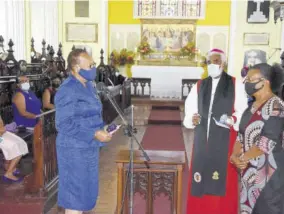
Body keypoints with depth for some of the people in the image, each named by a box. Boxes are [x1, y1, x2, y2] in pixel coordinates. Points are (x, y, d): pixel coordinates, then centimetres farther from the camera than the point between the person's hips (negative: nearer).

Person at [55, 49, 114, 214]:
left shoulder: (88, 85, 9)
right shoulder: (68, 90, -19)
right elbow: (64, 124, -23)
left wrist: (102, 129, 4)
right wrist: (94, 134, -23)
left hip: (88, 147, 9)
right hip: (74, 149, -9)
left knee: (85, 188, 19)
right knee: (75, 191, 3)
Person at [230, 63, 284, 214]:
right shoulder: (252, 106, 11)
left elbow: (267, 143, -22)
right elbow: (242, 134, 11)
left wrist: (242, 158, -13)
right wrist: (235, 155, -5)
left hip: (268, 172, -8)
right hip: (250, 170, 8)